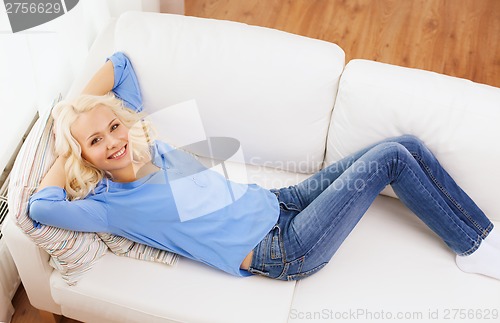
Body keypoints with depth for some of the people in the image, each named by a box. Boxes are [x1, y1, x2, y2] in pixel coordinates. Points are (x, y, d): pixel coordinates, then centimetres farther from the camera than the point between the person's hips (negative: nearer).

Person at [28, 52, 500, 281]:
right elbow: (40, 208, -30)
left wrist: (81, 104, -1)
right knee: (392, 156, -14)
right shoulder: (111, 206, -13)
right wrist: (67, 154, -15)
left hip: (275, 204, 8)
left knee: (408, 145, 0)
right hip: (284, 252, -8)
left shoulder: (141, 141, 4)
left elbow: (119, 63, 13)